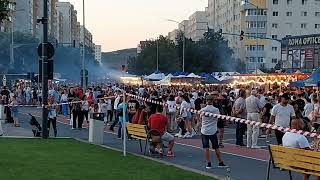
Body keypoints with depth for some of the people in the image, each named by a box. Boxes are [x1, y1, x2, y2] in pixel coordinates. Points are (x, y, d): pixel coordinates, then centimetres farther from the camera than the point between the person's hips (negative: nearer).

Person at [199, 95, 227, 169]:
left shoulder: (202, 110, -6)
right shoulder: (216, 110, -5)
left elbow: (200, 120, 4)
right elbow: (217, 119, 8)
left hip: (204, 131, -1)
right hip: (213, 131, 1)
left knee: (206, 148, 2)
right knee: (216, 148, 11)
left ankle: (209, 163, 0)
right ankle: (220, 162, 18)